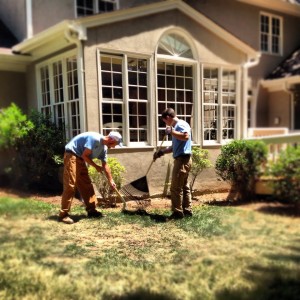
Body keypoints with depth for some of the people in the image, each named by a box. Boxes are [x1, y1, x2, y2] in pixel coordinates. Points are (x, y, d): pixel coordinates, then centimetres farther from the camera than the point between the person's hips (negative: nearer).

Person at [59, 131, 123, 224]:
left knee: (86, 185, 9)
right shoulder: (95, 139, -22)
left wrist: (111, 181, 18)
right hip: (72, 156, -10)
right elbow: (84, 155, -22)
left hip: (80, 159, 10)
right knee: (70, 186, -13)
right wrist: (96, 167, -11)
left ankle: (91, 210, 15)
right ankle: (63, 215, -10)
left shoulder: (104, 148, 7)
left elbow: (105, 165, 16)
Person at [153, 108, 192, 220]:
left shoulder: (181, 124, -9)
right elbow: (174, 147, 26)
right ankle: (187, 210, 18)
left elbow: (186, 136, -31)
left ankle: (178, 212, -1)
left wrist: (171, 132, -20)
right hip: (181, 159, 10)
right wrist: (162, 152, 17)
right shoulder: (177, 126, 20)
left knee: (176, 187, -6)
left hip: (182, 159, -10)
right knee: (184, 186, 13)